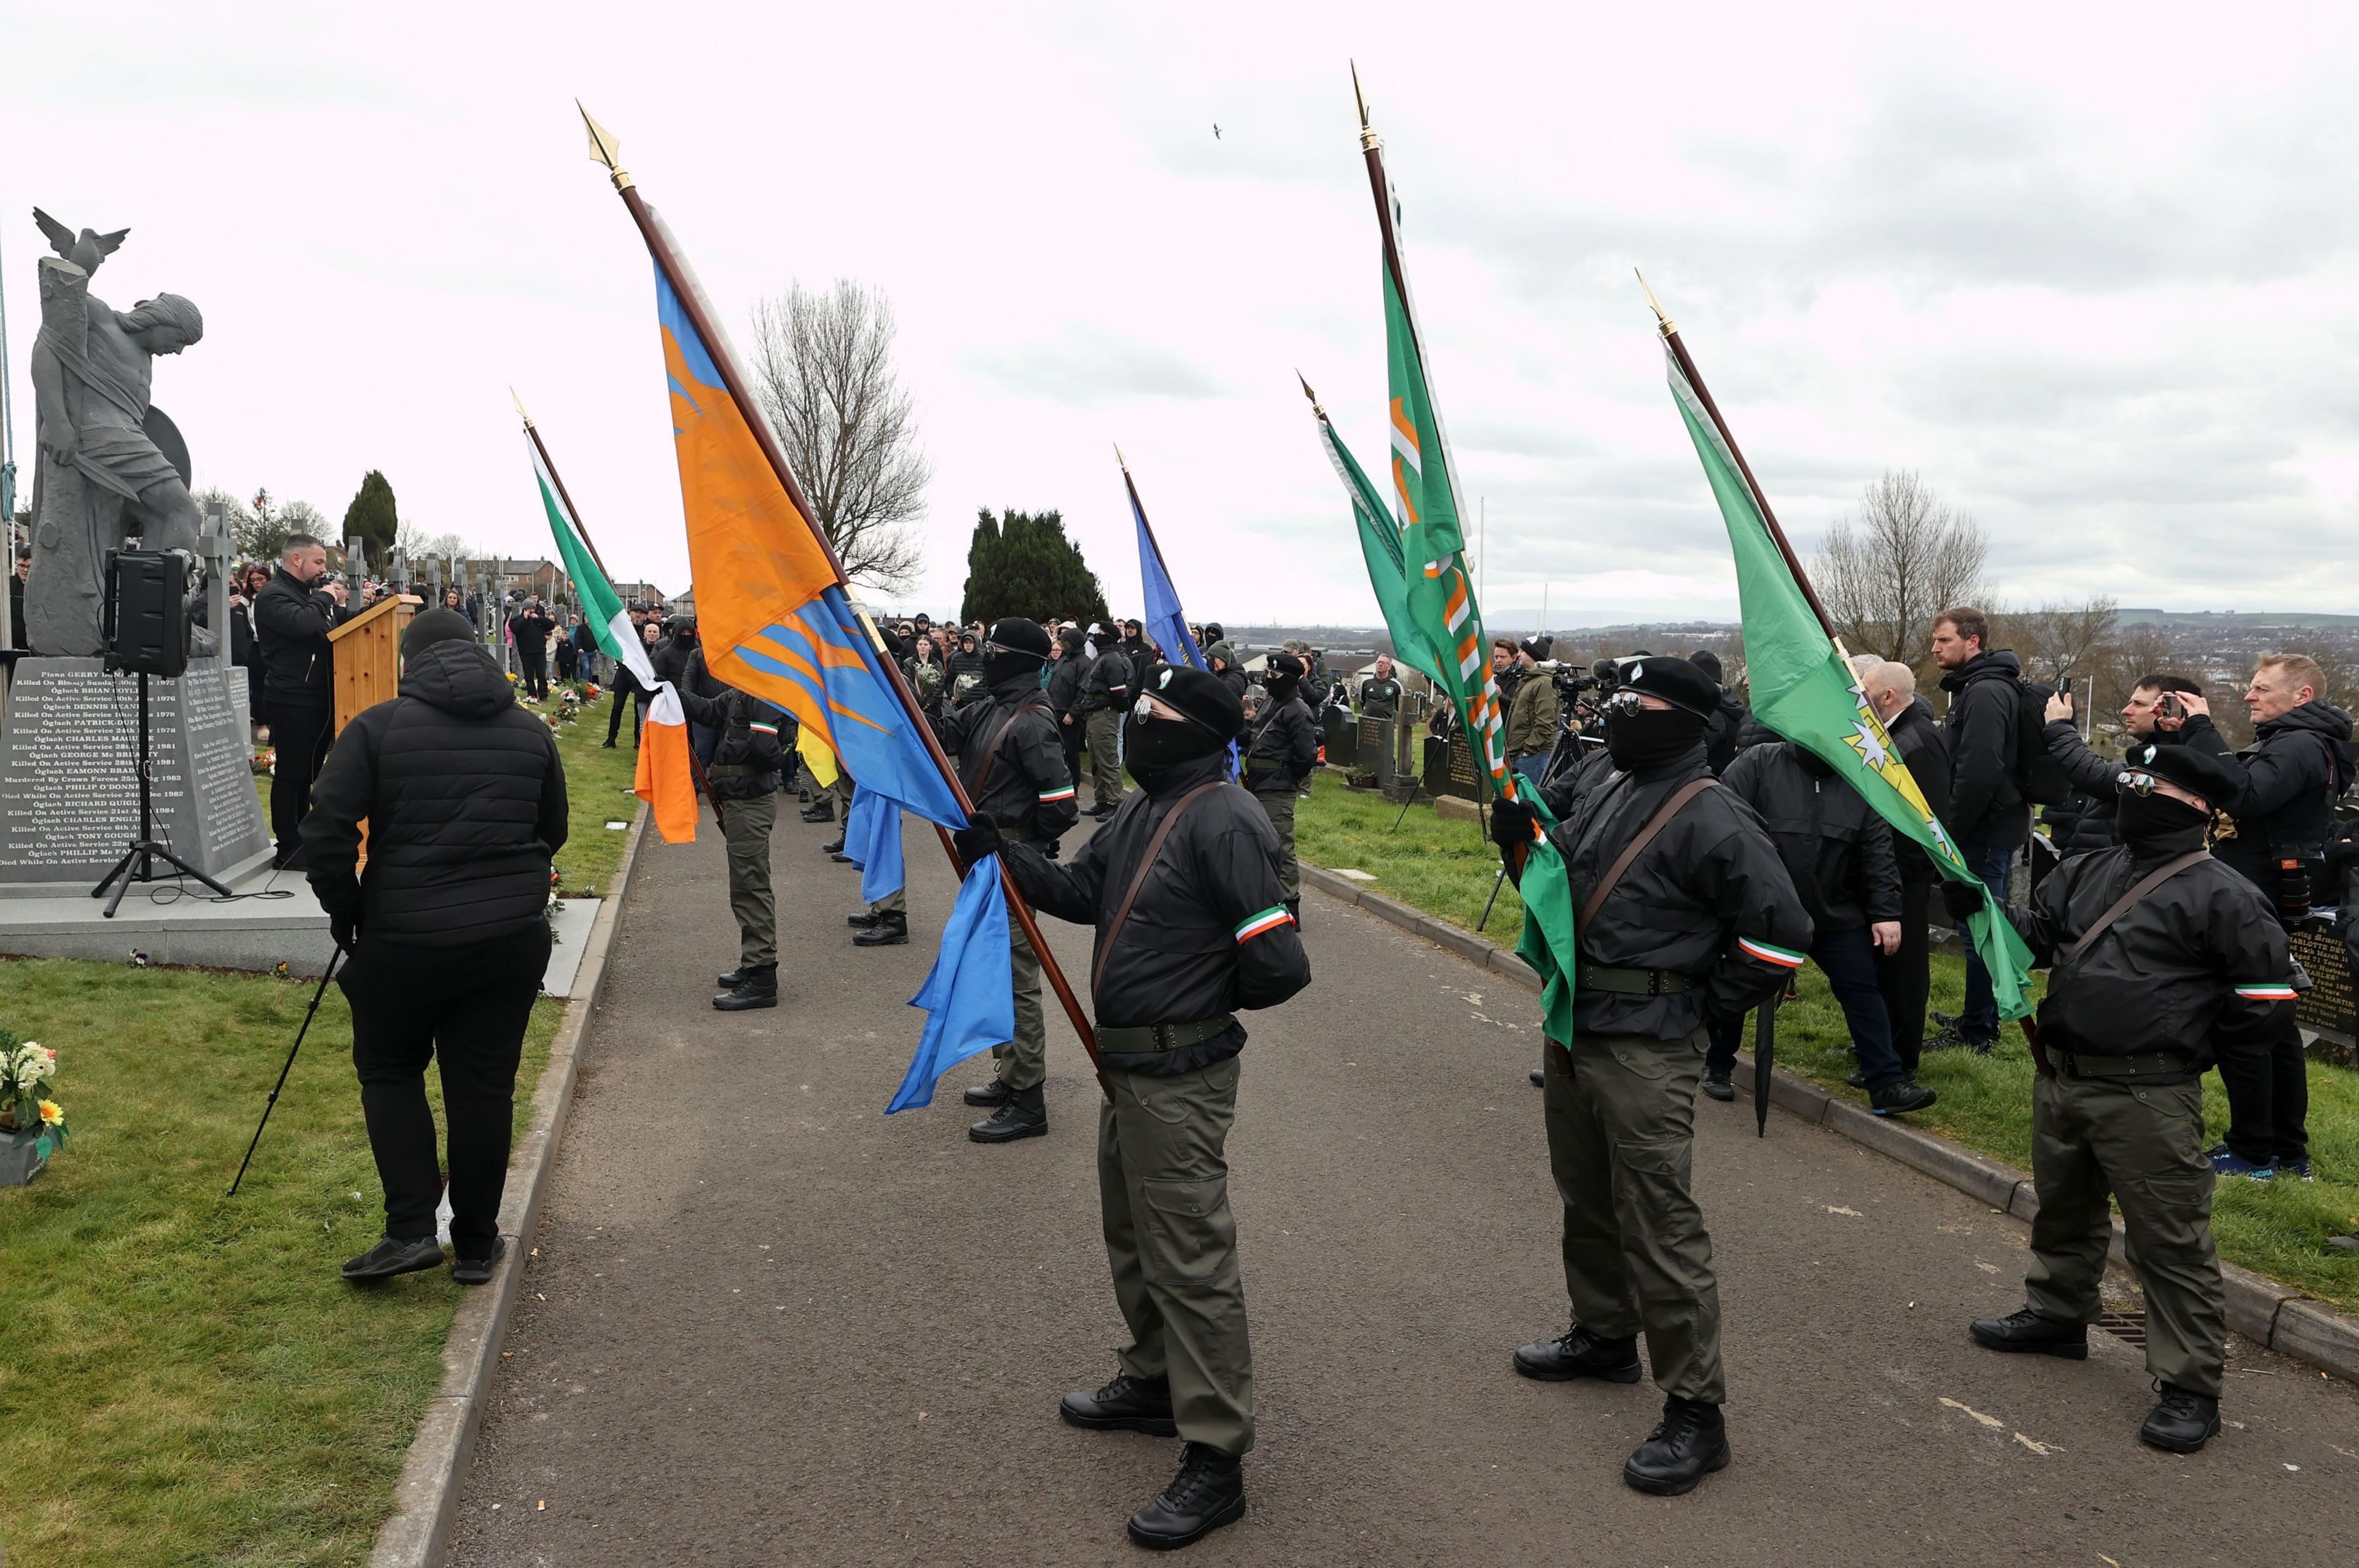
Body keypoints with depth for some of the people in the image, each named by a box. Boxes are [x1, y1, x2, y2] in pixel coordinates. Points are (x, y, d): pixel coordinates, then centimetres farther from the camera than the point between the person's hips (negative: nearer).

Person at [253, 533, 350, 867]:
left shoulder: (309, 592, 21)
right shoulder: (273, 595, -9)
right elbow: (301, 624, -27)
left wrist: (338, 605, 8)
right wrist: (325, 598, -12)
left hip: (318, 699, 9)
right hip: (293, 700, -9)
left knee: (307, 774, 13)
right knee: (291, 775, -6)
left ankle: (301, 844, 21)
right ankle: (287, 850, -2)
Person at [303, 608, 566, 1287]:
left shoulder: (379, 727, -5)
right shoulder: (531, 731, 7)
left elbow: (325, 835, -9)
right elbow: (553, 832, 15)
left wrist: (347, 915, 4)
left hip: (406, 936, -3)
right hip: (513, 936, 3)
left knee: (389, 1070, 17)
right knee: (485, 1085, 10)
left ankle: (411, 1229, 8)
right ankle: (476, 1245, 20)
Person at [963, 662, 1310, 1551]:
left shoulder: (1224, 824, -23)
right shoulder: (1146, 810, 8)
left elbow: (1279, 963, -26)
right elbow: (1082, 891, 14)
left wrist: (1213, 998, -7)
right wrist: (999, 853, 1)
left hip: (1180, 1076, -10)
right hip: (1128, 1066, 10)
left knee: (1188, 1260, -3)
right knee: (1132, 1235, 24)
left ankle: (1216, 1459, 8)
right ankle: (1154, 1384, 44)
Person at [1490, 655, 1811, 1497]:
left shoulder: (1712, 819, -16)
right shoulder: (1608, 793, 11)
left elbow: (1780, 935, -17)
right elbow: (1561, 883, 21)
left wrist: (1701, 1005, -10)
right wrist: (1524, 840, 1)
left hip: (1645, 1050, -9)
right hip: (1573, 1028, 9)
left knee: (1658, 1224, -5)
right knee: (1586, 1197, 22)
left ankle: (1694, 1411, 4)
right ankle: (1604, 1334, 42)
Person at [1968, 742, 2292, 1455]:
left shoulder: (2220, 894, -10)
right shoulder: (2088, 872, 11)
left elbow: (2270, 995, -8)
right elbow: (2031, 937, 16)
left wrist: (2194, 1046, -2)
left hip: (2148, 1097, -7)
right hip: (2060, 1077, 8)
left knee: (2170, 1240, -2)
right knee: (2064, 1209, 24)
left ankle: (2190, 1385, 8)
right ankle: (2056, 1314, 44)